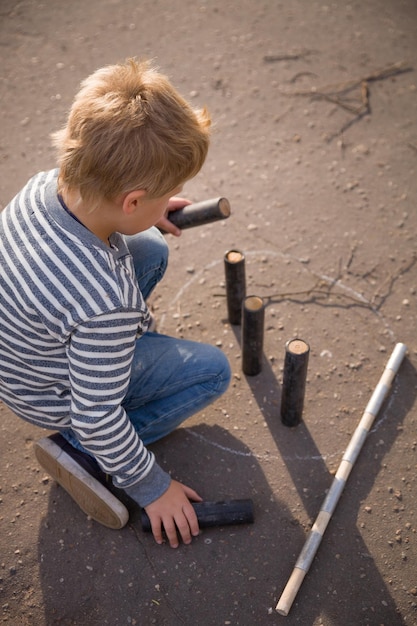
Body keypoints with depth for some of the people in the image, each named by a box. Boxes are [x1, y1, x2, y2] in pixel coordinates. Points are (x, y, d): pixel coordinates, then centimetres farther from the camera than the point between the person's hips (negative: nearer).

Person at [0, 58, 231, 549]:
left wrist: (145, 216, 1)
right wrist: (151, 487, -12)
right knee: (212, 370, -2)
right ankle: (80, 454, 0)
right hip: (52, 399, -7)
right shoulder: (107, 303, -42)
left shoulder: (43, 185, -22)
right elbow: (96, 415, -28)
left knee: (150, 249, 8)